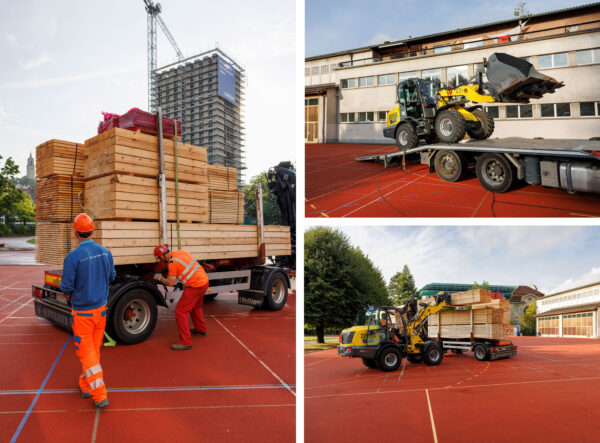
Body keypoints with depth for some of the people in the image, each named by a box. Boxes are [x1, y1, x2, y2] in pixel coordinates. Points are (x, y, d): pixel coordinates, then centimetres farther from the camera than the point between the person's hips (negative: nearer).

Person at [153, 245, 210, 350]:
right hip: (204, 281, 9)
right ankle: (201, 329, 50)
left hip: (195, 286, -9)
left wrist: (160, 278, 7)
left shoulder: (172, 262, -14)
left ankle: (185, 342, -2)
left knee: (180, 312, -3)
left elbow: (171, 283, -10)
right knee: (195, 307, 30)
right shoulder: (181, 252, 10)